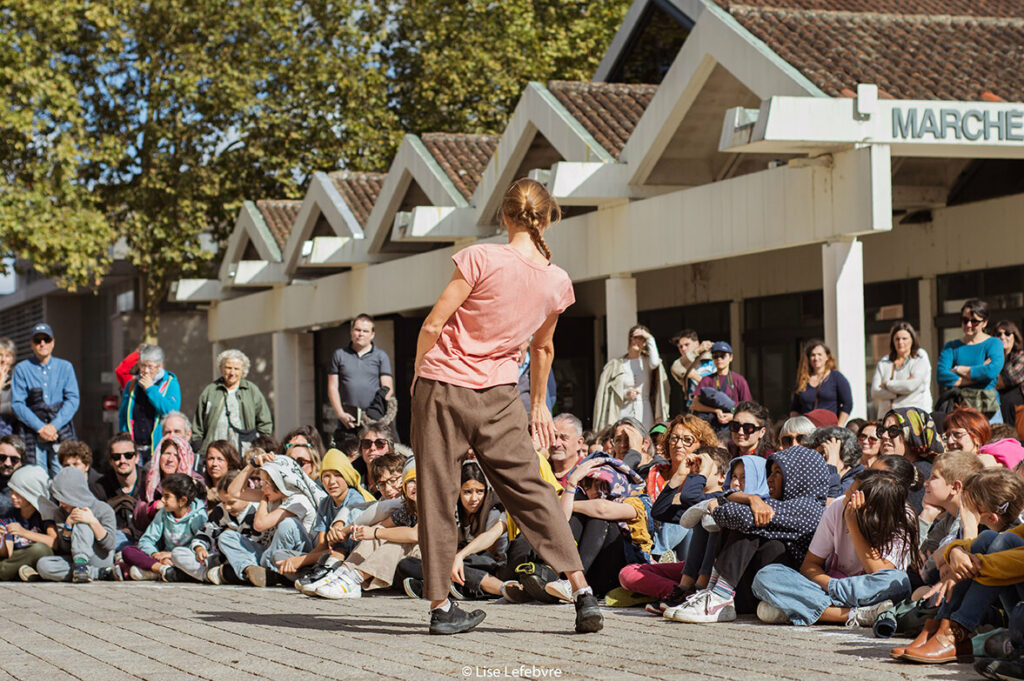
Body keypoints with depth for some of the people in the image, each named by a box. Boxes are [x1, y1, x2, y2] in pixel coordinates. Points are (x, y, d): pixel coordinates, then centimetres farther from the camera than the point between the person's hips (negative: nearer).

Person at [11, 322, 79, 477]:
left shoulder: (65, 367, 11)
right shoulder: (21, 369, 7)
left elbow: (73, 400, 4)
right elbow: (17, 403, 0)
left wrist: (54, 426, -10)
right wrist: (40, 428, -10)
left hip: (61, 432, 1)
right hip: (32, 433, -1)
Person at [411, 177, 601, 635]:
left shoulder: (482, 259, -14)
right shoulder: (557, 282, 0)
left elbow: (433, 326, -11)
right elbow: (542, 349, 16)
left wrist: (418, 371, 6)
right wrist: (539, 404, 29)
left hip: (442, 387, -3)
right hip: (498, 396, 3)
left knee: (437, 494, 4)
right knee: (530, 489, 10)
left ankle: (440, 605, 8)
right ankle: (582, 591, 4)